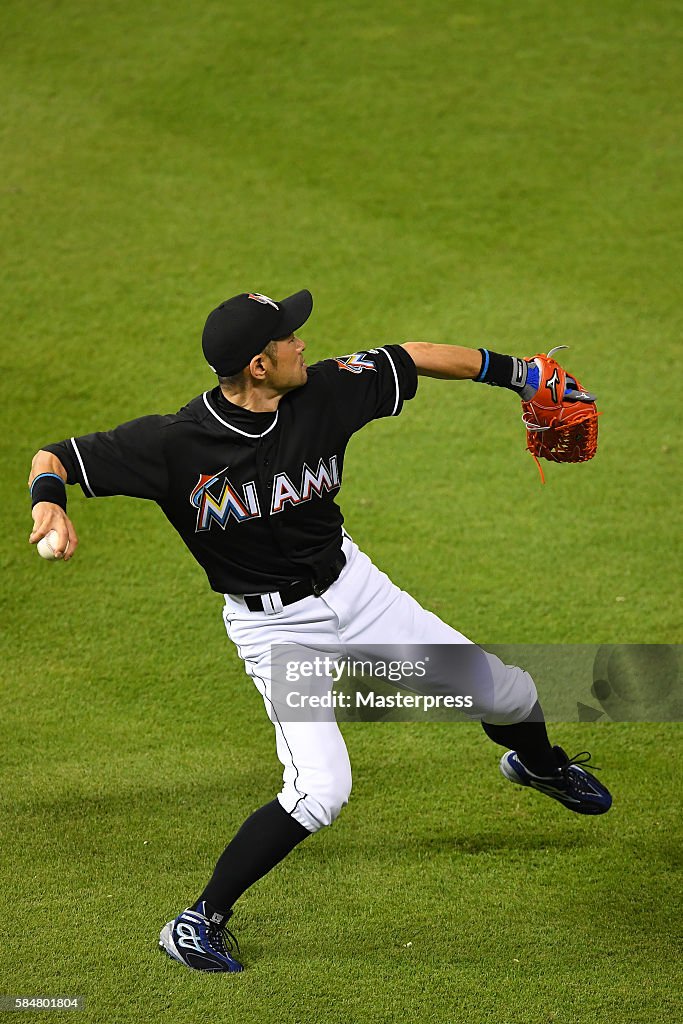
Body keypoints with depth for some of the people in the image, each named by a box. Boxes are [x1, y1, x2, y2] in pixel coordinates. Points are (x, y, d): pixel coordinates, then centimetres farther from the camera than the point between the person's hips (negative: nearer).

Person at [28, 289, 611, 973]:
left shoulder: (325, 393, -14)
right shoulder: (175, 443, -26)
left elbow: (412, 358, 1)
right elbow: (53, 459, -23)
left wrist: (515, 372, 9)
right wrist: (50, 504, -46)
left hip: (351, 585, 5)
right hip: (273, 627, -5)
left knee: (505, 695, 12)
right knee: (320, 790, -22)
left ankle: (537, 764, 51)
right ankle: (201, 922, -4)